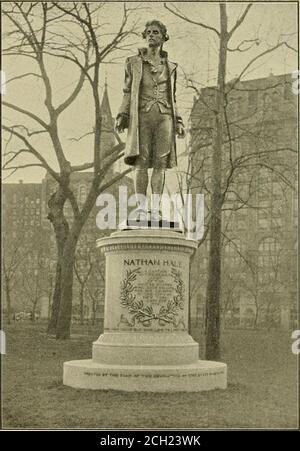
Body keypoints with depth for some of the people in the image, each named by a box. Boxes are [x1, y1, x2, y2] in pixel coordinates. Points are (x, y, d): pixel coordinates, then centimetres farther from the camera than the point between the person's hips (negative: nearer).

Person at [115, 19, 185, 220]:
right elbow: (128, 92, 9)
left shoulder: (170, 67, 16)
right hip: (142, 117, -2)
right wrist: (122, 116, -5)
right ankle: (141, 206, -9)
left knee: (160, 164, -5)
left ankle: (156, 209, -5)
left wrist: (178, 122, 8)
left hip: (164, 117, 2)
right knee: (141, 162, -11)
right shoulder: (134, 62, 11)